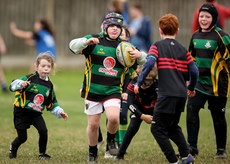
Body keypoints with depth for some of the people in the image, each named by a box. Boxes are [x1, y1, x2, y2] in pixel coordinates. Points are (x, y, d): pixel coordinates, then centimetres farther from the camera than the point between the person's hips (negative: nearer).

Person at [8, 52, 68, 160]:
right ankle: (13, 147, 32)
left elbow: (52, 103, 17)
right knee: (22, 137, -3)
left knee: (43, 131, -18)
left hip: (36, 114, 4)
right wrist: (21, 84, -44)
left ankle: (42, 153, 4)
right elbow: (13, 85, -22)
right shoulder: (30, 78, -12)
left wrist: (59, 112, 4)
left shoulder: (49, 85, 7)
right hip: (22, 112, -4)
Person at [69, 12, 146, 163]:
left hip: (113, 92, 0)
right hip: (93, 92, 0)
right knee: (93, 125, 5)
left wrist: (139, 55, -13)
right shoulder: (94, 40, 0)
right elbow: (73, 46, -12)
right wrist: (86, 42, -33)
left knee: (113, 118, -23)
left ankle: (111, 139, 9)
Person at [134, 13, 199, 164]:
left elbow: (149, 63, -16)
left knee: (158, 129, 3)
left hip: (167, 95, -6)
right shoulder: (183, 50, 12)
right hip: (182, 95, 6)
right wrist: (191, 88, 24)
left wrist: (139, 83, -9)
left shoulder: (157, 46, 0)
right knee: (173, 126, 25)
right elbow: (194, 71, 8)